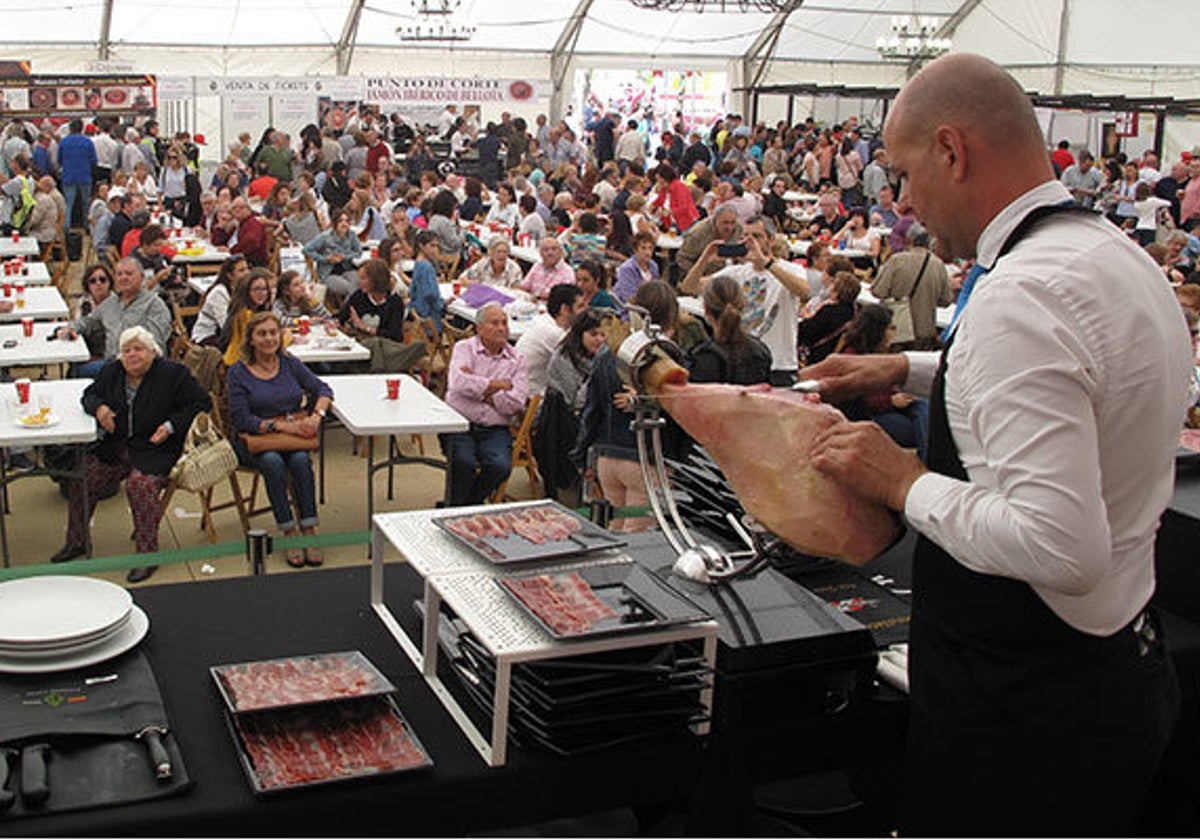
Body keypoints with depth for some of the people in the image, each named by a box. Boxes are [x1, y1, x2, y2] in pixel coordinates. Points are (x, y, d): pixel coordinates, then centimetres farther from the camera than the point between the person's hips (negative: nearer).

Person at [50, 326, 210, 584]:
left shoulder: (173, 374, -7)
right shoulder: (111, 371, 9)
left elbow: (202, 403, -5)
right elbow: (90, 394, 23)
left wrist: (171, 425, -16)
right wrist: (98, 408, -2)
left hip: (156, 447, -6)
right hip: (117, 446, 6)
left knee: (140, 484, -31)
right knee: (81, 477, -6)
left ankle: (147, 553, -19)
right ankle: (76, 541, 14)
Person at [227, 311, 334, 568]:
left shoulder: (290, 364, 9)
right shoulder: (238, 372, -1)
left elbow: (322, 390, 6)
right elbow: (241, 419, -8)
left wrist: (316, 416, -15)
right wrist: (281, 425, -19)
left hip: (293, 436, 2)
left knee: (300, 460, -29)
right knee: (272, 462, -32)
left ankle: (309, 531, -27)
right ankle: (289, 533, -27)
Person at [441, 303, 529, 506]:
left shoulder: (516, 360, 10)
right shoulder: (464, 348, 7)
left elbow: (516, 403, -4)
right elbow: (458, 382, -15)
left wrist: (481, 391, -6)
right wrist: (497, 385, -6)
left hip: (495, 428, 2)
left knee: (500, 465, -26)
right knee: (464, 462, -30)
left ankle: (471, 503, 1)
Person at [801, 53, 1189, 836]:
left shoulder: (1017, 295, -26)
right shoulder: (1120, 256, 6)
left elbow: (1060, 544, -32)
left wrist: (904, 481, -19)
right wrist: (909, 370, 23)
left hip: (1025, 709, -10)